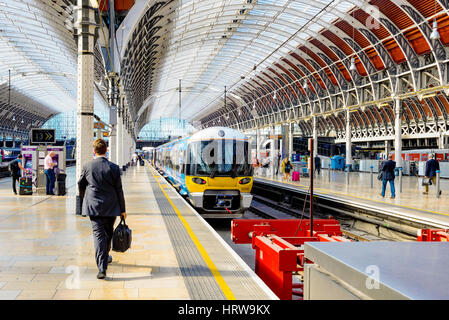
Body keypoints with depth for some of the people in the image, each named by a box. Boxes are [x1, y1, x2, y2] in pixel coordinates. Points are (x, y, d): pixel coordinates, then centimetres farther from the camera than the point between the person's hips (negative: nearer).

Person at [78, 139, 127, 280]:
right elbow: (119, 190, -4)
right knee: (108, 233, 20)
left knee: (98, 234, -3)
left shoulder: (87, 167, -4)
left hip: (93, 207, 0)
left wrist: (84, 200, 28)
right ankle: (106, 257, 40)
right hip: (111, 207, 1)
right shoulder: (114, 168, -7)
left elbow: (81, 185, 8)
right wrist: (122, 209, 5)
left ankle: (102, 268, -13)